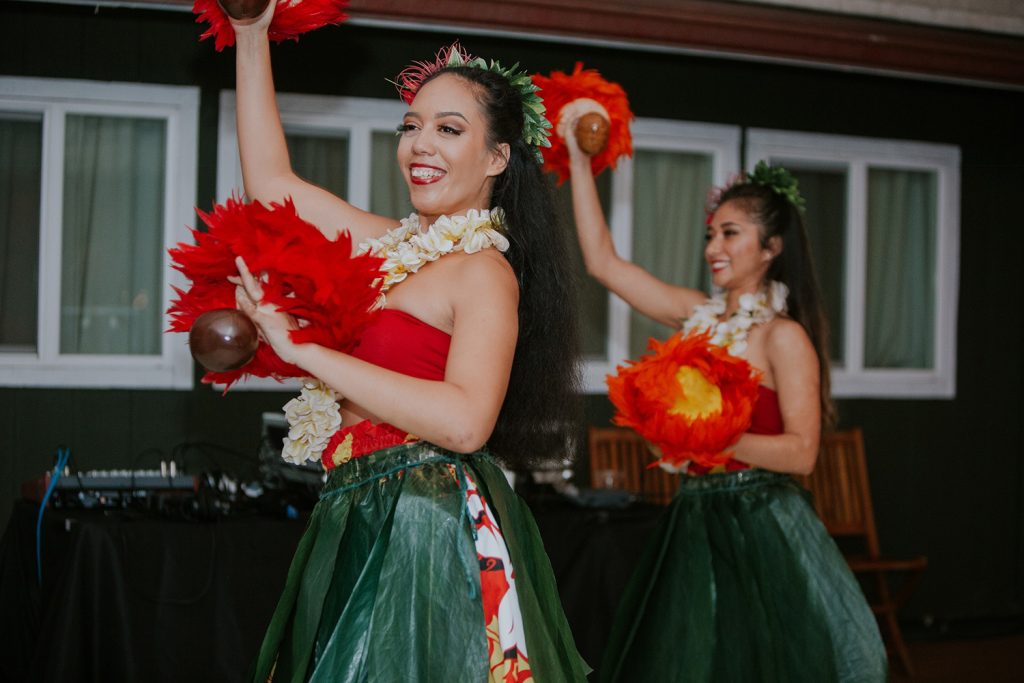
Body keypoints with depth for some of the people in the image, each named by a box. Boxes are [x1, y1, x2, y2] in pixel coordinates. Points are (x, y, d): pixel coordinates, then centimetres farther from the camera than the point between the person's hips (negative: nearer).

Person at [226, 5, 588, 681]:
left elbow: (464, 422, -26)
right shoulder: (399, 247, 11)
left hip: (428, 531, -8)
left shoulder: (484, 270, -11)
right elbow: (272, 181, 20)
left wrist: (301, 350, -22)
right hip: (362, 524, 8)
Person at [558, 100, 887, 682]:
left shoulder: (784, 336, -10)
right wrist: (579, 159, 7)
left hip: (760, 526, -6)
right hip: (696, 519, 6)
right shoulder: (700, 315, 8)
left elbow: (801, 453, -15)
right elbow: (603, 262, 9)